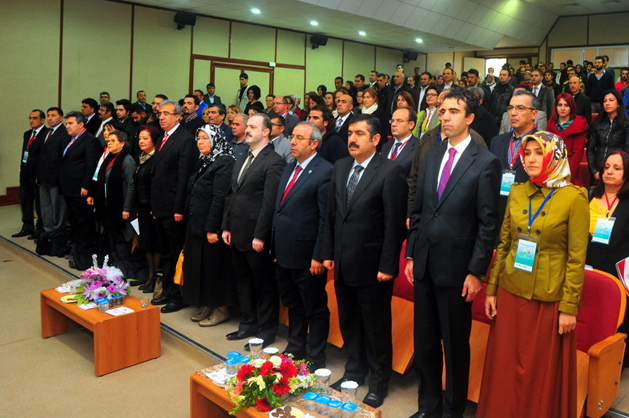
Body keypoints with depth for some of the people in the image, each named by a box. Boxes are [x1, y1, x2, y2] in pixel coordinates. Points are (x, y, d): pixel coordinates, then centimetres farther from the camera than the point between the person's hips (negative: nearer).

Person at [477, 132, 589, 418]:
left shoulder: (573, 197, -8)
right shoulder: (517, 192, 5)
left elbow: (576, 258, -8)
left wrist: (569, 307, -8)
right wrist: (491, 289, 7)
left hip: (548, 299, -4)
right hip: (511, 293, 4)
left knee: (543, 372, 9)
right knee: (505, 366, 13)